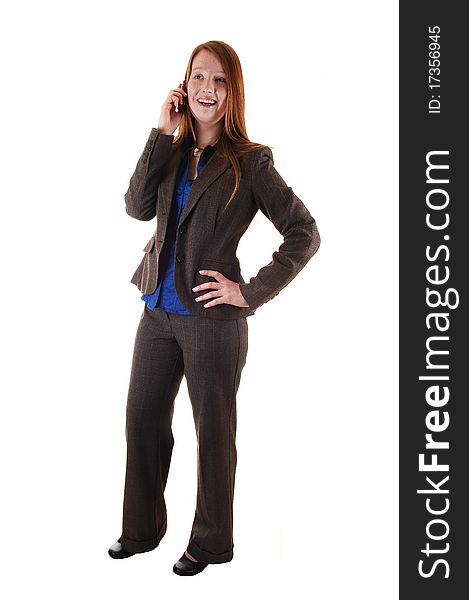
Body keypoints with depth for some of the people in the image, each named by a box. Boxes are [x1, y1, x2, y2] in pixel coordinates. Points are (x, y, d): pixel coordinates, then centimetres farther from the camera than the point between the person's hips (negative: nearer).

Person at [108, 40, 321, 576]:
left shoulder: (249, 162, -7)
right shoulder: (173, 152, 8)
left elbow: (305, 235, -9)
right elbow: (138, 206, -8)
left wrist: (251, 292, -12)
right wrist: (163, 134, -11)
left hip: (211, 319, -6)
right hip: (158, 311, 6)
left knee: (213, 431, 9)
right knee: (143, 420, 15)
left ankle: (212, 541, 28)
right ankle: (142, 530, 34)